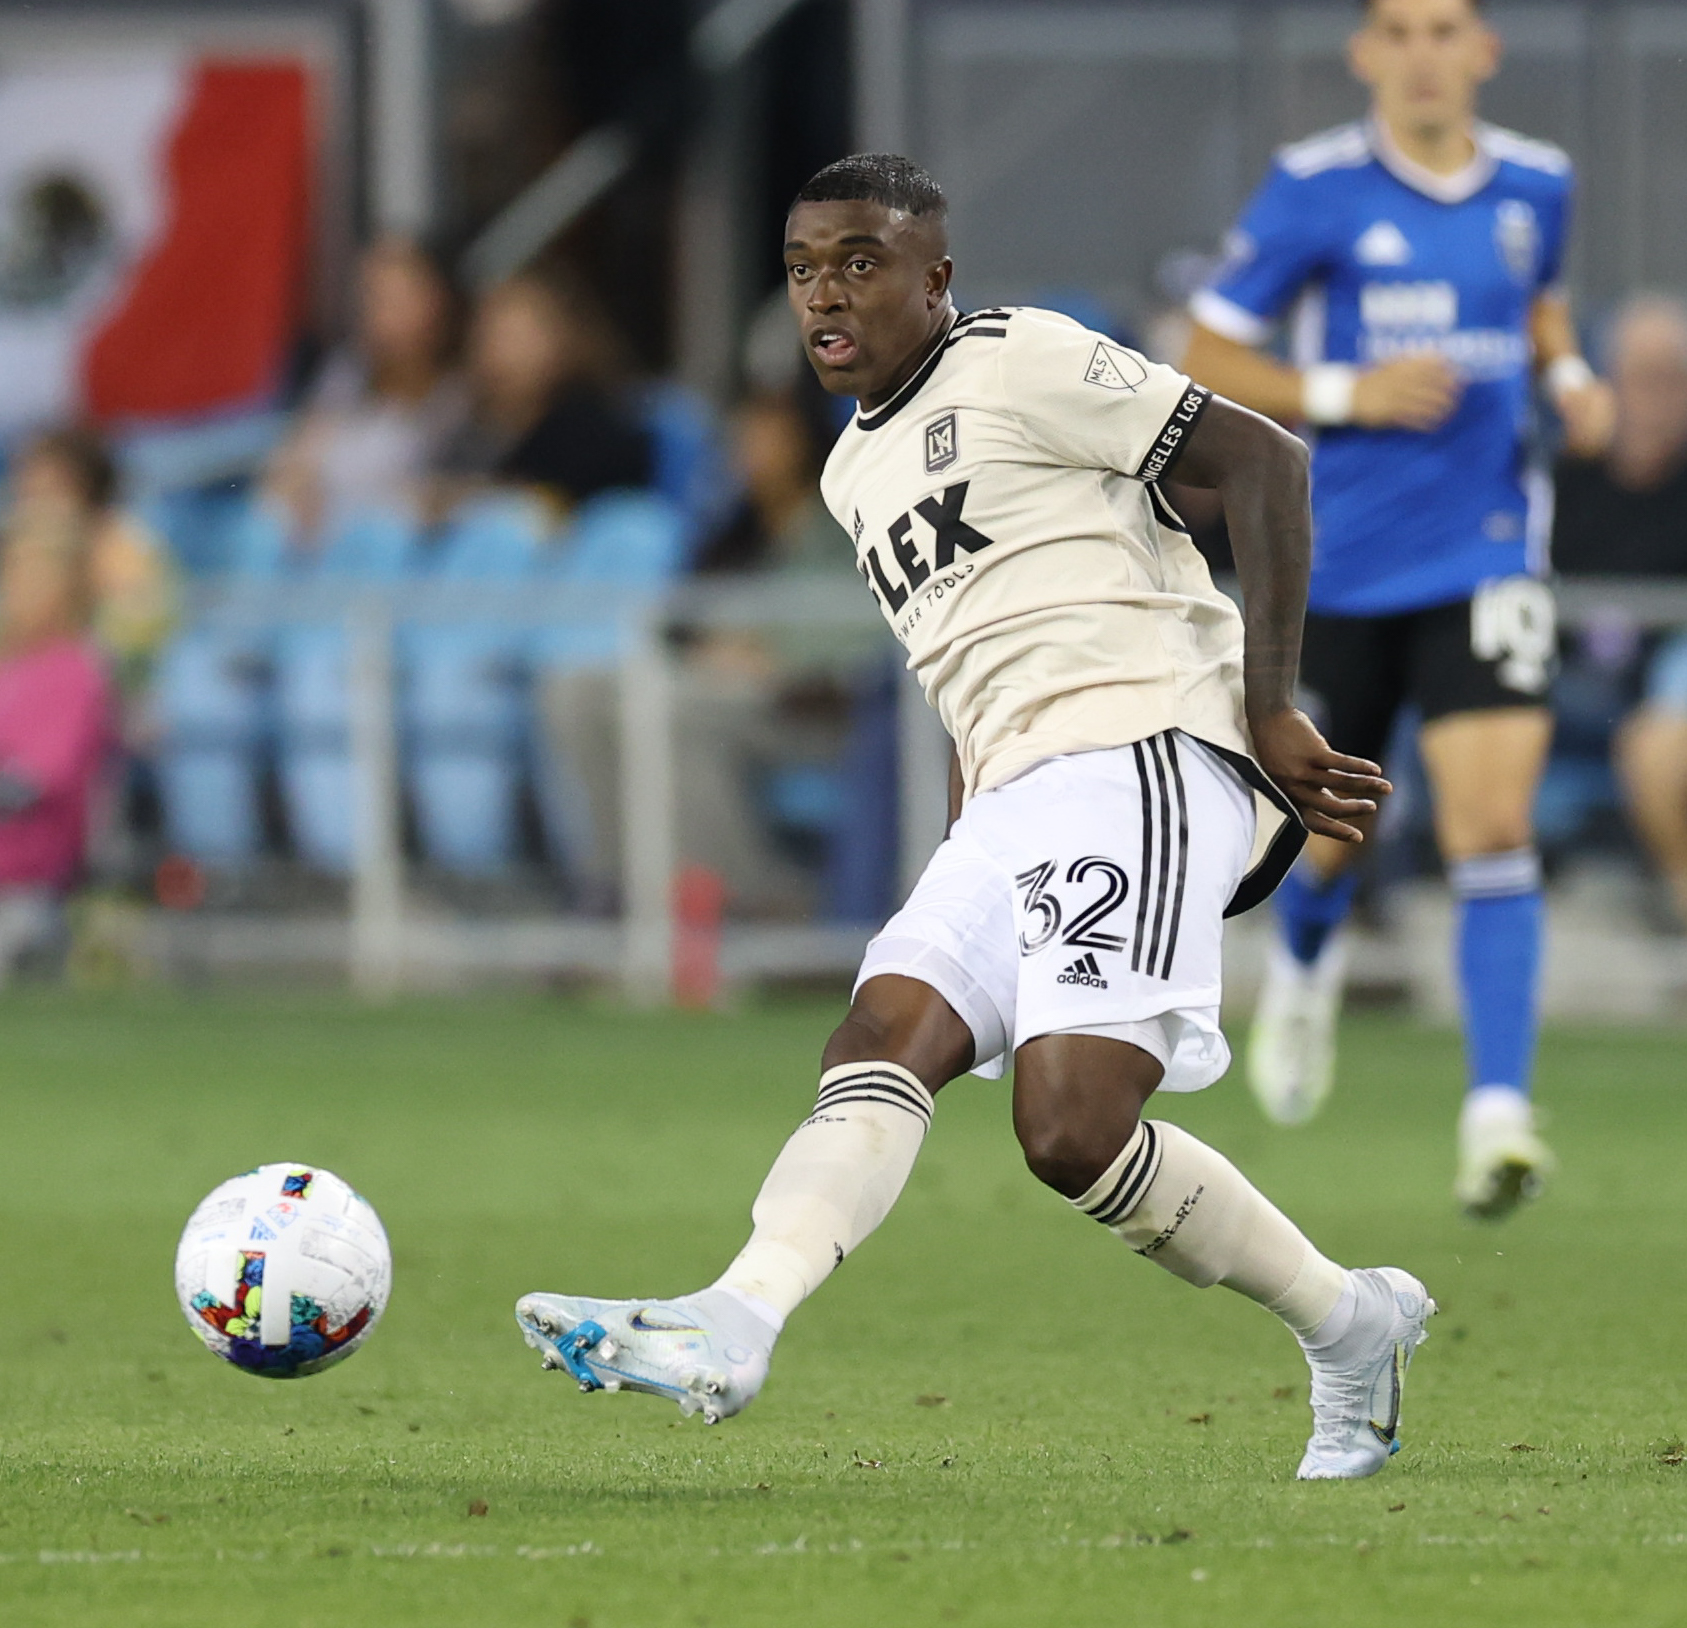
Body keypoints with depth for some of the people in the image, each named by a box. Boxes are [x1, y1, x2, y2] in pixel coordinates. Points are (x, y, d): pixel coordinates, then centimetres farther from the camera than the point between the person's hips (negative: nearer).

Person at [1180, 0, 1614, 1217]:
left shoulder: (1535, 186, 2)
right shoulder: (1315, 191, -8)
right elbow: (1208, 357, -3)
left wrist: (1568, 371, 4)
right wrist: (1344, 393, -18)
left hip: (1486, 558, 1)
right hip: (1345, 560, -1)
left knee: (1494, 822, -16)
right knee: (1335, 828, 13)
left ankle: (1499, 1116, -19)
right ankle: (1306, 962, 51)